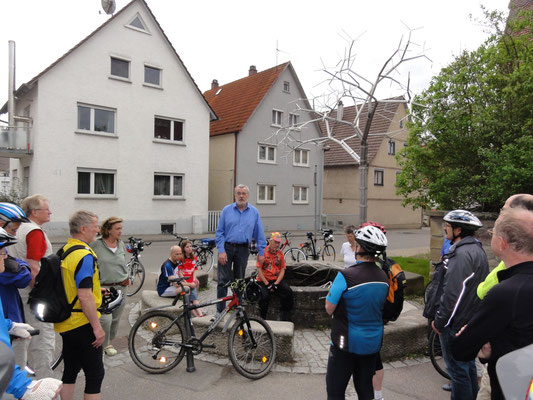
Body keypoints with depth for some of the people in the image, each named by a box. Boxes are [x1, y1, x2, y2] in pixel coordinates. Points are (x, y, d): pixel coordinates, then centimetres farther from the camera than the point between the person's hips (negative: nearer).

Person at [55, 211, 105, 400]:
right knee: (95, 374, 1)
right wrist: (97, 327, -20)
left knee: (70, 371, 19)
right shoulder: (84, 255, -21)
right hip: (82, 323, -9)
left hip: (65, 323, 9)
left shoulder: (63, 251, 8)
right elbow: (84, 296, -26)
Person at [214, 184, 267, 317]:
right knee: (223, 280, -4)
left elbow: (259, 234, 8)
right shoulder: (227, 210, 1)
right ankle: (220, 310, 5)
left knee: (239, 281, 12)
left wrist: (261, 251, 3)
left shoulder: (254, 212, 6)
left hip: (243, 250, 2)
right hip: (227, 248, -1)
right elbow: (219, 232, -1)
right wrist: (221, 251, -10)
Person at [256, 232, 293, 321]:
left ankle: (285, 318, -7)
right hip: (264, 280, -3)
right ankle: (262, 319, -6)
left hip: (277, 279, 4)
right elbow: (259, 270, -9)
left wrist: (276, 284, -9)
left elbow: (282, 270, 5)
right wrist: (267, 284, -14)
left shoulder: (280, 253, 7)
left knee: (288, 292, -20)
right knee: (265, 295, -28)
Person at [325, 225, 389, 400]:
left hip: (347, 344, -6)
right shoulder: (384, 278, -3)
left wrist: (332, 292, 2)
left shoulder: (345, 276, -24)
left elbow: (329, 309, -15)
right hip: (373, 343, 6)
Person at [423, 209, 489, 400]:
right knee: (468, 364, 23)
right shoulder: (476, 250, 10)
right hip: (471, 320, 11)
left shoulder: (462, 253, -24)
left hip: (456, 323, -11)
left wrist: (439, 320, -18)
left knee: (457, 369, 2)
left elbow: (453, 293, -28)